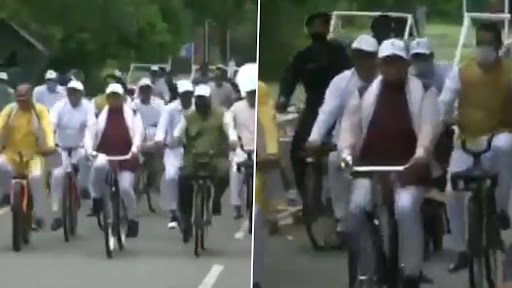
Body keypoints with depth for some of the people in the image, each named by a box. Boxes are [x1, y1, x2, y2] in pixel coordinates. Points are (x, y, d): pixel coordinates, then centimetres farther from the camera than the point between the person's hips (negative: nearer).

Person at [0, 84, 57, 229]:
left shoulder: (39, 110, -7)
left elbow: (47, 128, -22)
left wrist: (50, 145, -42)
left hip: (33, 155, -1)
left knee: (36, 177, -27)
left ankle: (39, 215, -13)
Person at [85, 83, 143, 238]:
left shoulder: (132, 114, 7)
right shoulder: (100, 114, 9)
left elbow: (138, 132, -5)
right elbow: (90, 132, 0)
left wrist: (135, 149, -24)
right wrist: (89, 149, -19)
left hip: (126, 157, 0)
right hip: (104, 155, 0)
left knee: (125, 188, -14)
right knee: (98, 166, -36)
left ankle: (133, 220, 7)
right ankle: (97, 197, -10)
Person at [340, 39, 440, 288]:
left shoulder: (423, 92, 5)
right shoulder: (364, 92, 11)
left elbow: (429, 126, -7)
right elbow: (350, 125, 7)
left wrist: (421, 155, -24)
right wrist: (347, 153, -11)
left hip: (408, 168, -2)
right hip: (370, 167, 2)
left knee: (406, 208, -28)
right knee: (357, 207, -21)